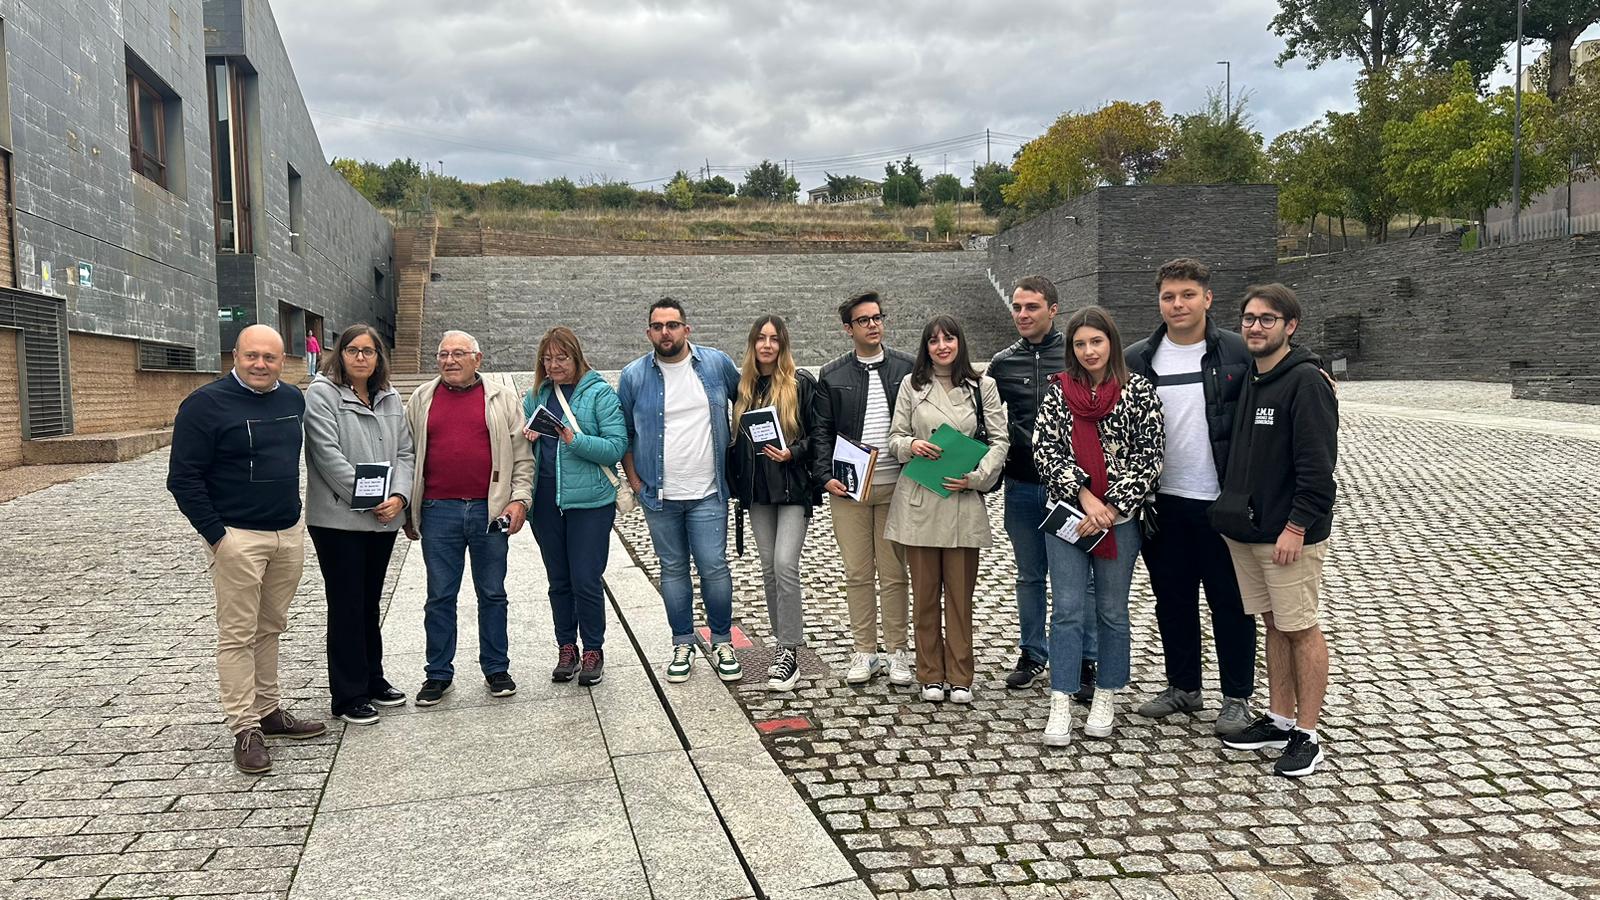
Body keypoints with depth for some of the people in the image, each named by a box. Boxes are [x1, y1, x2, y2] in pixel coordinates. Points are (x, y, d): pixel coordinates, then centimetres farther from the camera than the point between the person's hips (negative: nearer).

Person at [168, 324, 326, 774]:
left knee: (270, 628, 14)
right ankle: (245, 729, 5)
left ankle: (269, 711, 25)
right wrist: (215, 535, -13)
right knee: (238, 634, -1)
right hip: (236, 537, -6)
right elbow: (183, 478, -10)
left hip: (289, 533, 6)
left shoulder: (293, 400, 9)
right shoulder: (206, 404, -9)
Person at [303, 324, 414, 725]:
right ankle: (348, 696, 9)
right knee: (346, 606, 1)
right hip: (339, 519, -6)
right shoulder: (322, 394, -6)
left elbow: (404, 452, 9)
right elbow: (328, 455, -15)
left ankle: (372, 678, 29)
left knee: (370, 603, 17)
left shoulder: (391, 399, 12)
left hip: (384, 520, 6)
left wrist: (398, 496, -8)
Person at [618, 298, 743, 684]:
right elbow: (623, 433, 8)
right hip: (658, 494, 1)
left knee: (714, 567, -1)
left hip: (708, 493, -1)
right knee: (673, 569, 10)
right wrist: (634, 480, 1)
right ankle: (682, 644, 22)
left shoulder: (716, 364, 0)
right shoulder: (634, 376, -1)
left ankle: (723, 643, 15)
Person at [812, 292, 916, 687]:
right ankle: (864, 651, 15)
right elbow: (821, 431, 6)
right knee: (857, 573, 5)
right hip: (848, 488, 1)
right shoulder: (832, 376, 7)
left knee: (894, 573, 5)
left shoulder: (907, 369, 6)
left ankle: (897, 651, 15)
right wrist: (825, 476, -7)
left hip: (895, 486, 0)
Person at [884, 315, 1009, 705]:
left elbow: (1000, 440, 5)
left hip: (964, 499, 0)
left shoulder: (982, 386, 6)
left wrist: (977, 476, -9)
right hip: (918, 500, 1)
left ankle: (959, 677, 14)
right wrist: (911, 446, -12)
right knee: (924, 592, 6)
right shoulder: (912, 385, 8)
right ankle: (931, 675, 17)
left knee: (960, 592, 4)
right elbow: (895, 437, 10)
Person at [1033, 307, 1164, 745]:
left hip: (1119, 517, -1)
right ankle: (1061, 704, 6)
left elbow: (1150, 455, -6)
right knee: (1066, 609, 1)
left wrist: (1109, 508, -13)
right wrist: (1084, 495, -16)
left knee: (1112, 610, 10)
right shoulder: (1059, 391, 3)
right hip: (1066, 512, 1)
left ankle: (1106, 696, 25)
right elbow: (1044, 448, -5)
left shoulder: (1139, 390, -2)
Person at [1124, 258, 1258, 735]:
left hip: (1220, 500, -3)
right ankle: (1183, 686, 29)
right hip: (1162, 501, 3)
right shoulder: (1137, 359, 3)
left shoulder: (1239, 353, -5)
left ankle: (1237, 697, 20)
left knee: (1230, 601, 7)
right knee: (1172, 598, 14)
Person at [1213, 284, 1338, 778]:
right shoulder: (1248, 379, 12)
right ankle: (1279, 720, 25)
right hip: (1245, 529, 8)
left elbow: (1318, 465, -18)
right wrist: (1232, 508, 16)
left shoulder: (1306, 381, -13)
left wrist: (1296, 527, -20)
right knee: (1273, 624, 15)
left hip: (1289, 534, -8)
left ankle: (1306, 736, 10)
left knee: (1300, 628, 1)